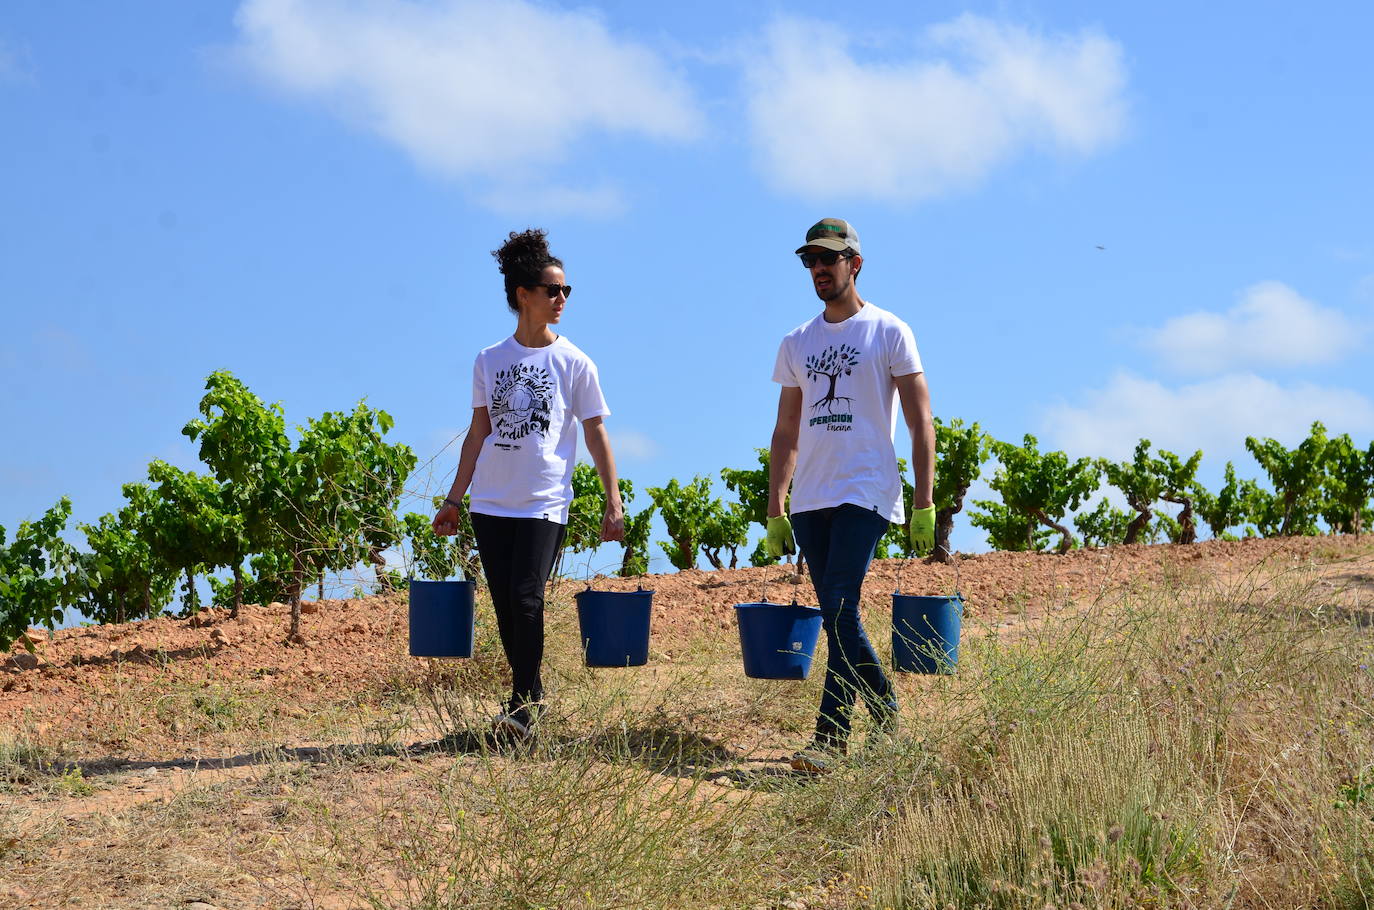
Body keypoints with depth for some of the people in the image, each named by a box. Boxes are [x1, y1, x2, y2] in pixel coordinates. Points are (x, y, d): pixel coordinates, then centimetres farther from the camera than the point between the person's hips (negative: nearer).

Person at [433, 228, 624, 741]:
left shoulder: (574, 363, 1)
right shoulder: (489, 362, 8)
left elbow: (596, 434, 3)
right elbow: (478, 433, 14)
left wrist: (613, 502, -3)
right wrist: (454, 500, 13)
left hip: (545, 504, -3)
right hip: (491, 502, 3)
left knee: (526, 600, -14)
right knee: (506, 606, 5)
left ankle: (523, 706, -7)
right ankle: (529, 695, 19)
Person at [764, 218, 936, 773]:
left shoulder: (888, 332, 1)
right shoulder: (797, 343, 16)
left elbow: (920, 424, -2)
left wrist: (924, 506, -10)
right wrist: (774, 513, 12)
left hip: (866, 493, -6)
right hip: (810, 499, 6)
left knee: (841, 609, -17)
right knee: (837, 619, 6)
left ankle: (830, 738, -20)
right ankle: (887, 717, 18)